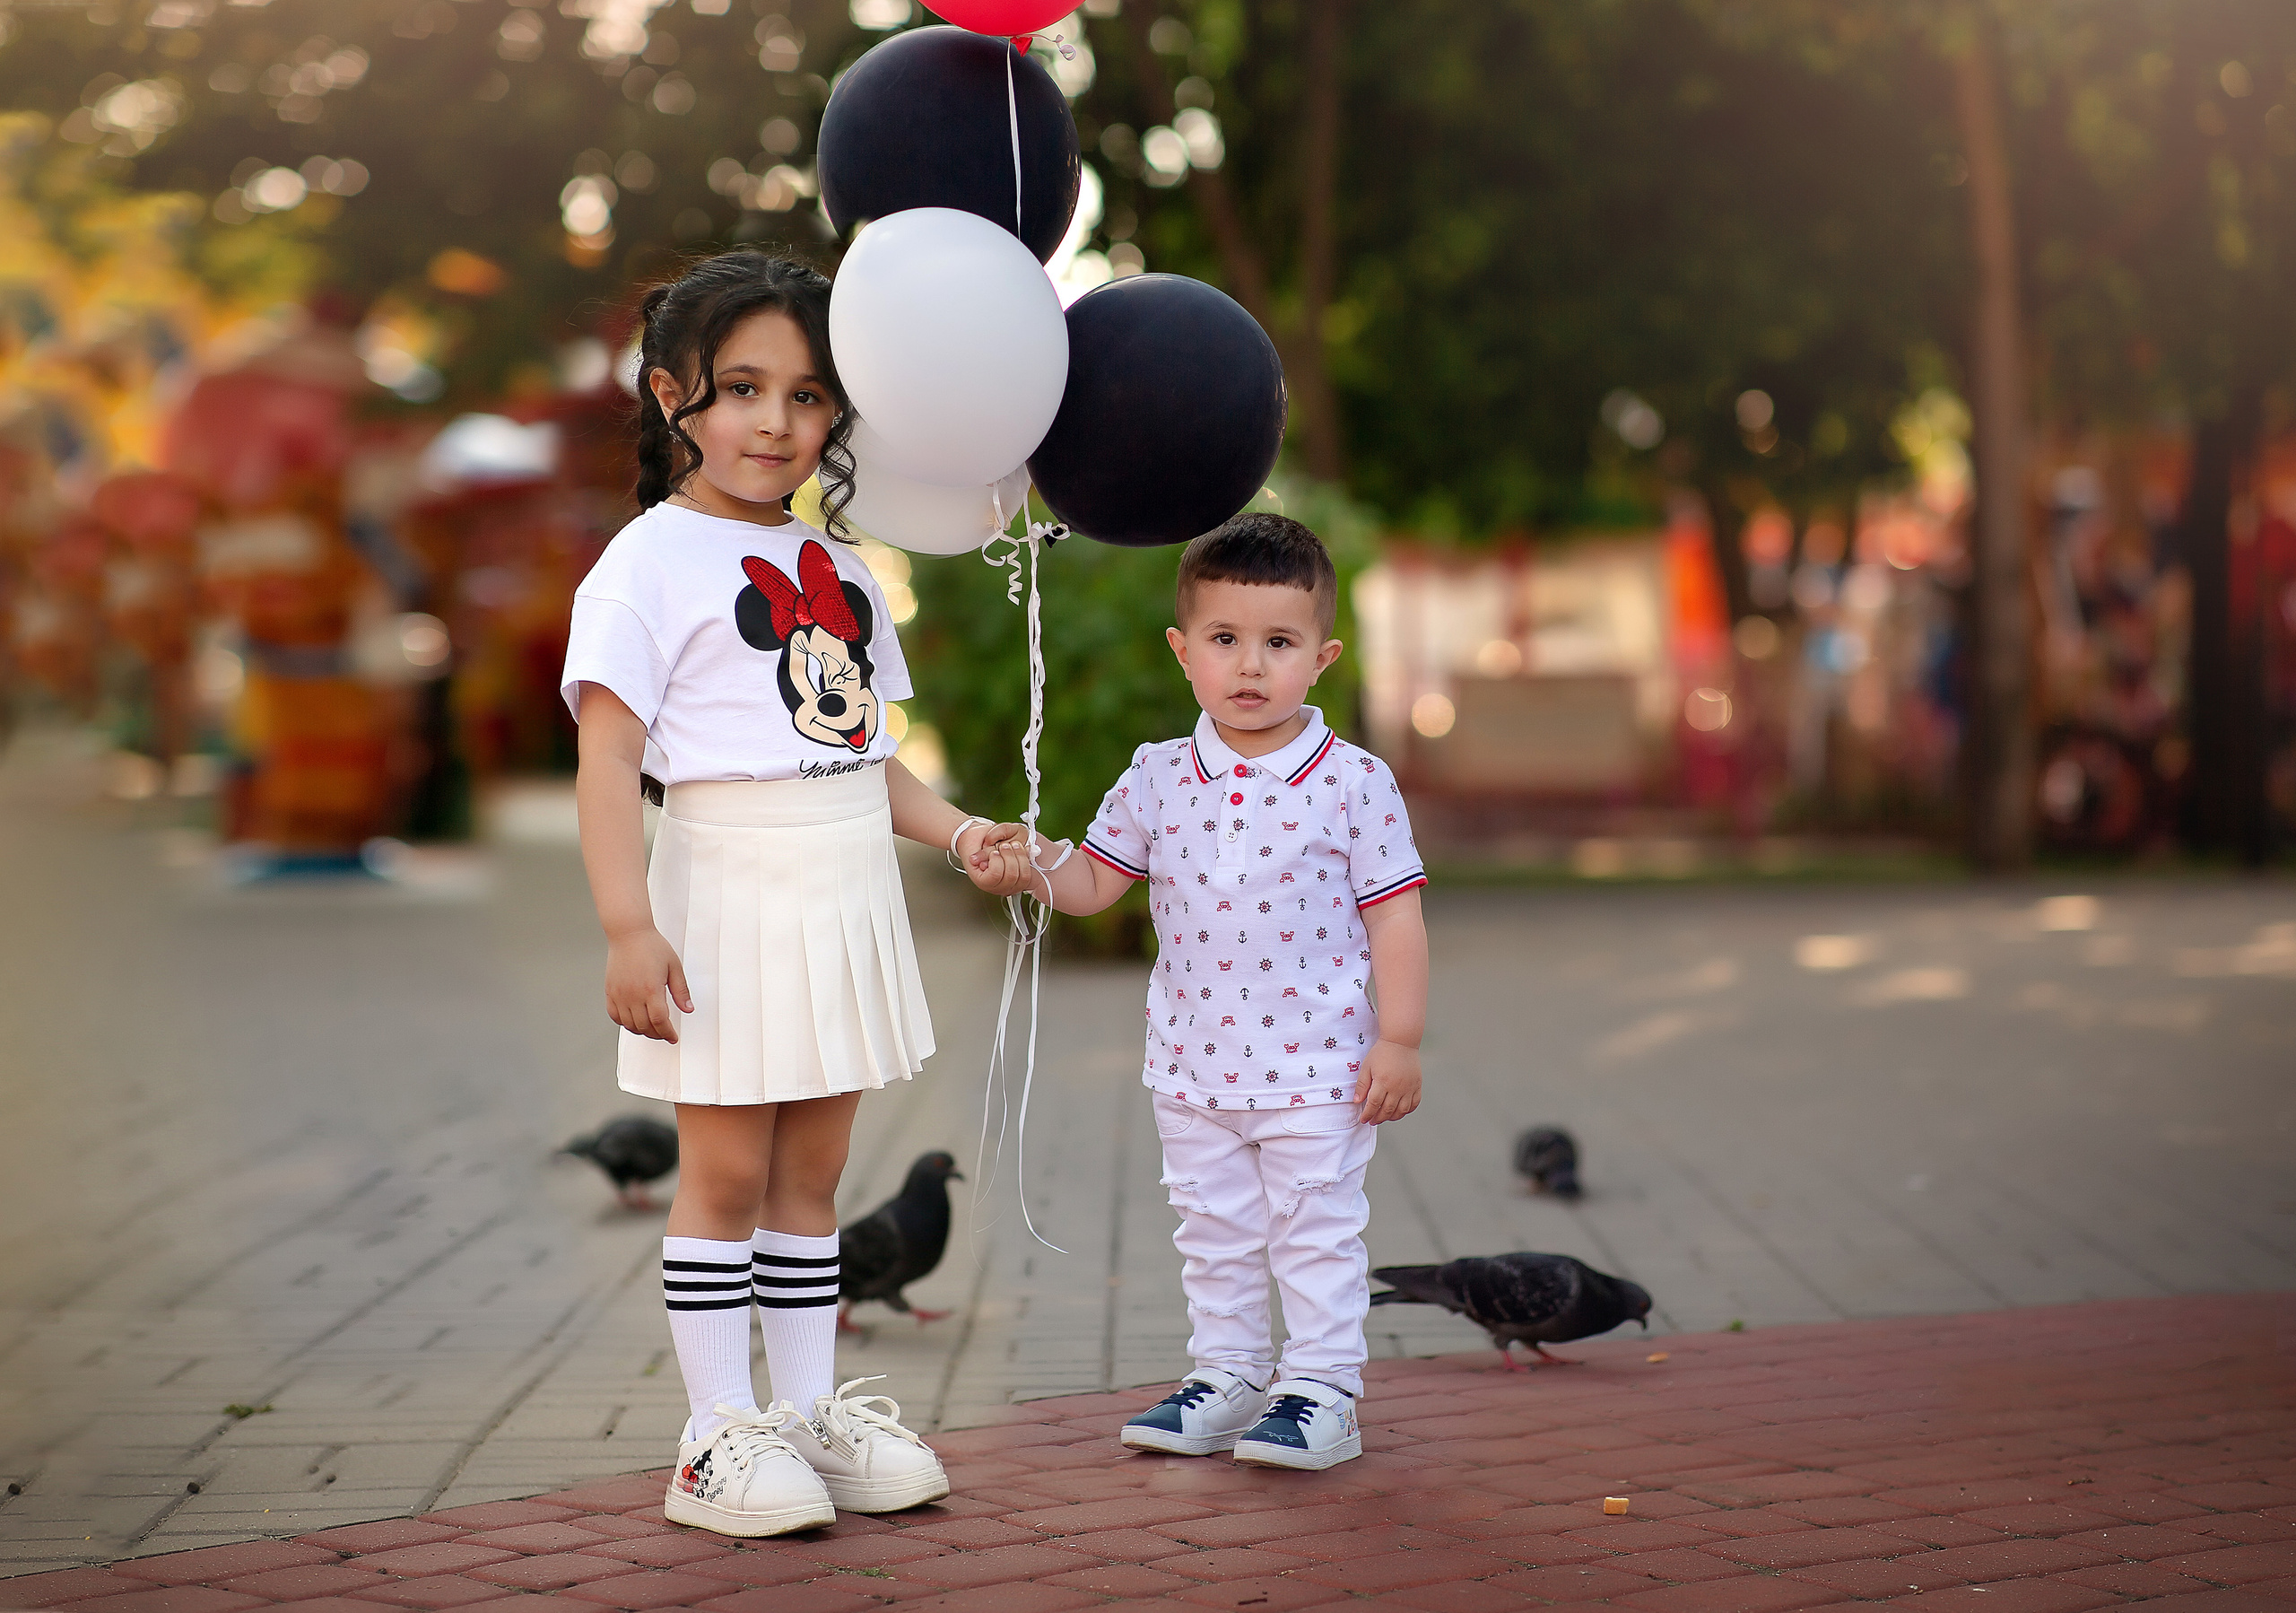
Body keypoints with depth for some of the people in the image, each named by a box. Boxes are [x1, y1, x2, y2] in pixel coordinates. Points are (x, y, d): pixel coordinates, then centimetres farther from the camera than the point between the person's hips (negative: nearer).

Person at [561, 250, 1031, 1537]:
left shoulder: (838, 570, 15)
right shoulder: (651, 563, -8)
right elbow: (609, 757, -14)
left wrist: (960, 835, 5)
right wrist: (628, 925, -23)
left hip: (848, 898, 6)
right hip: (731, 892, -6)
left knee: (812, 1167, 13)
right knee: (728, 1172, -1)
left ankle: (812, 1409, 21)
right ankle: (721, 1435, 7)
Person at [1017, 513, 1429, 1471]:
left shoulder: (1352, 783, -9)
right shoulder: (1158, 779, 2)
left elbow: (1394, 915, -6)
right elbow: (1094, 882, 9)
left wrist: (1399, 1039, -10)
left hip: (1315, 1068, -4)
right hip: (1192, 1067, 4)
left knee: (1316, 1233, 3)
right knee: (1213, 1234, 14)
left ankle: (1322, 1391, 13)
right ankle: (1228, 1377, 27)